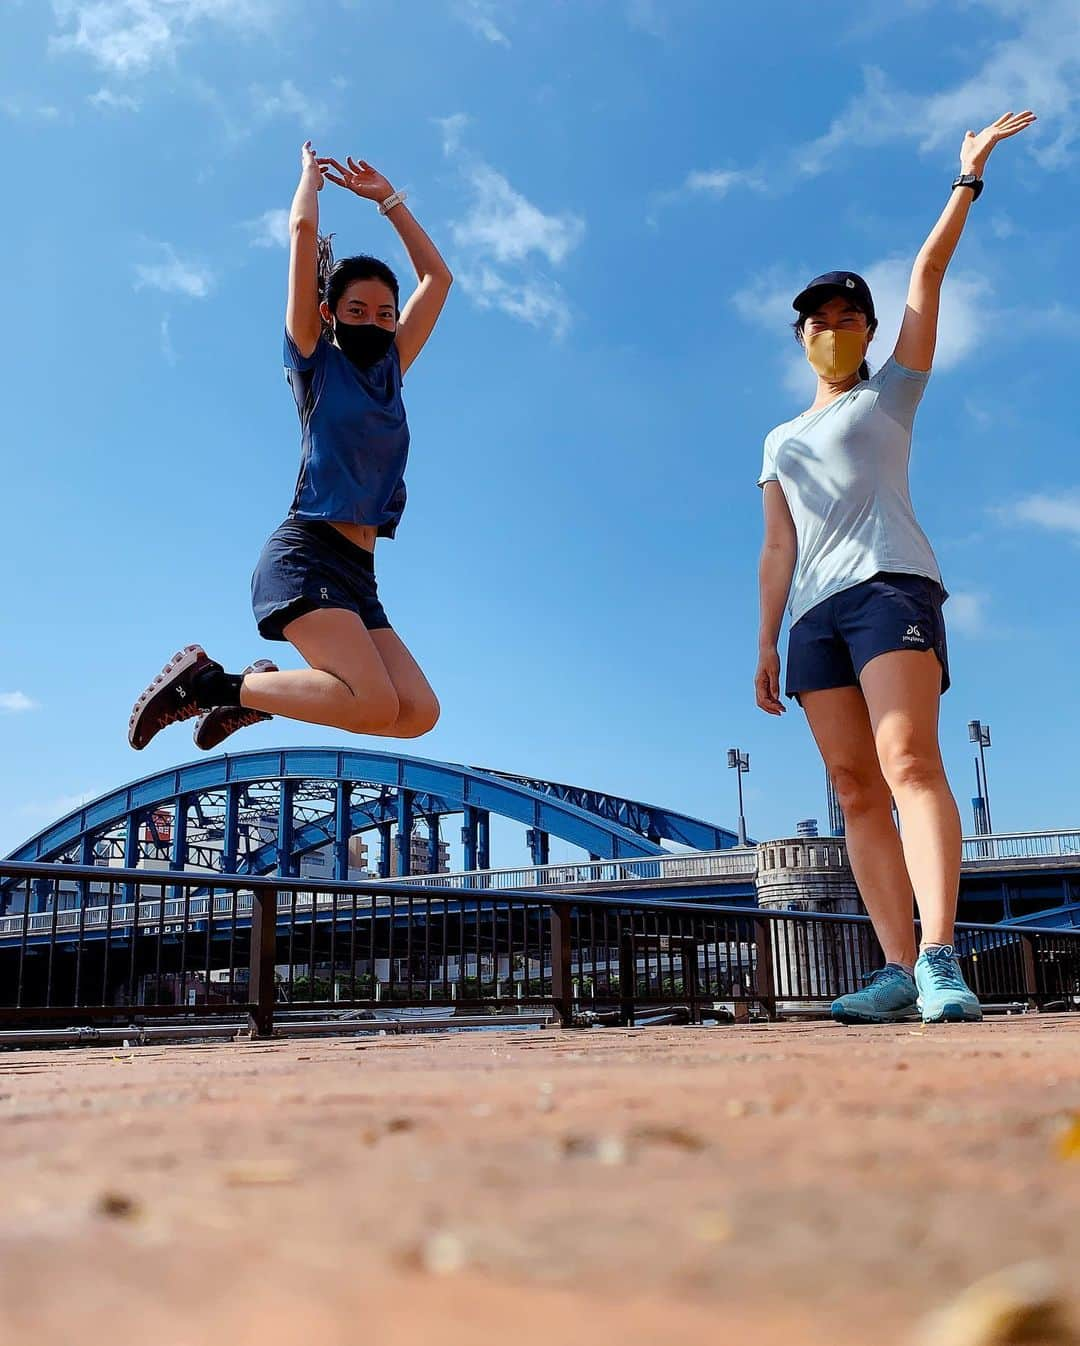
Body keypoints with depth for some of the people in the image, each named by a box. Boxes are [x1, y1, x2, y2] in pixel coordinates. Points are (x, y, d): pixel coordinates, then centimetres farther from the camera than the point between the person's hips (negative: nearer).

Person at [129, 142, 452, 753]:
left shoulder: (389, 371, 20)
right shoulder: (316, 362, 4)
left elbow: (437, 277, 27)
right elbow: (303, 231, 0)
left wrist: (388, 198, 28)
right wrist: (312, 172, 18)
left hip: (357, 576, 7)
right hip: (306, 555, -7)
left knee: (419, 713, -8)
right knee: (375, 705, -24)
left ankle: (258, 691, 7)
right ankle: (205, 679, -8)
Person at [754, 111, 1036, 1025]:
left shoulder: (892, 394, 19)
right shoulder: (783, 443, 29)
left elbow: (928, 277, 13)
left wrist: (969, 178, 8)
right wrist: (767, 644, 12)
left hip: (890, 584, -5)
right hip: (815, 612, 5)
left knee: (909, 761, -22)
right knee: (857, 790, -5)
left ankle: (939, 960, -31)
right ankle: (898, 969, -8)